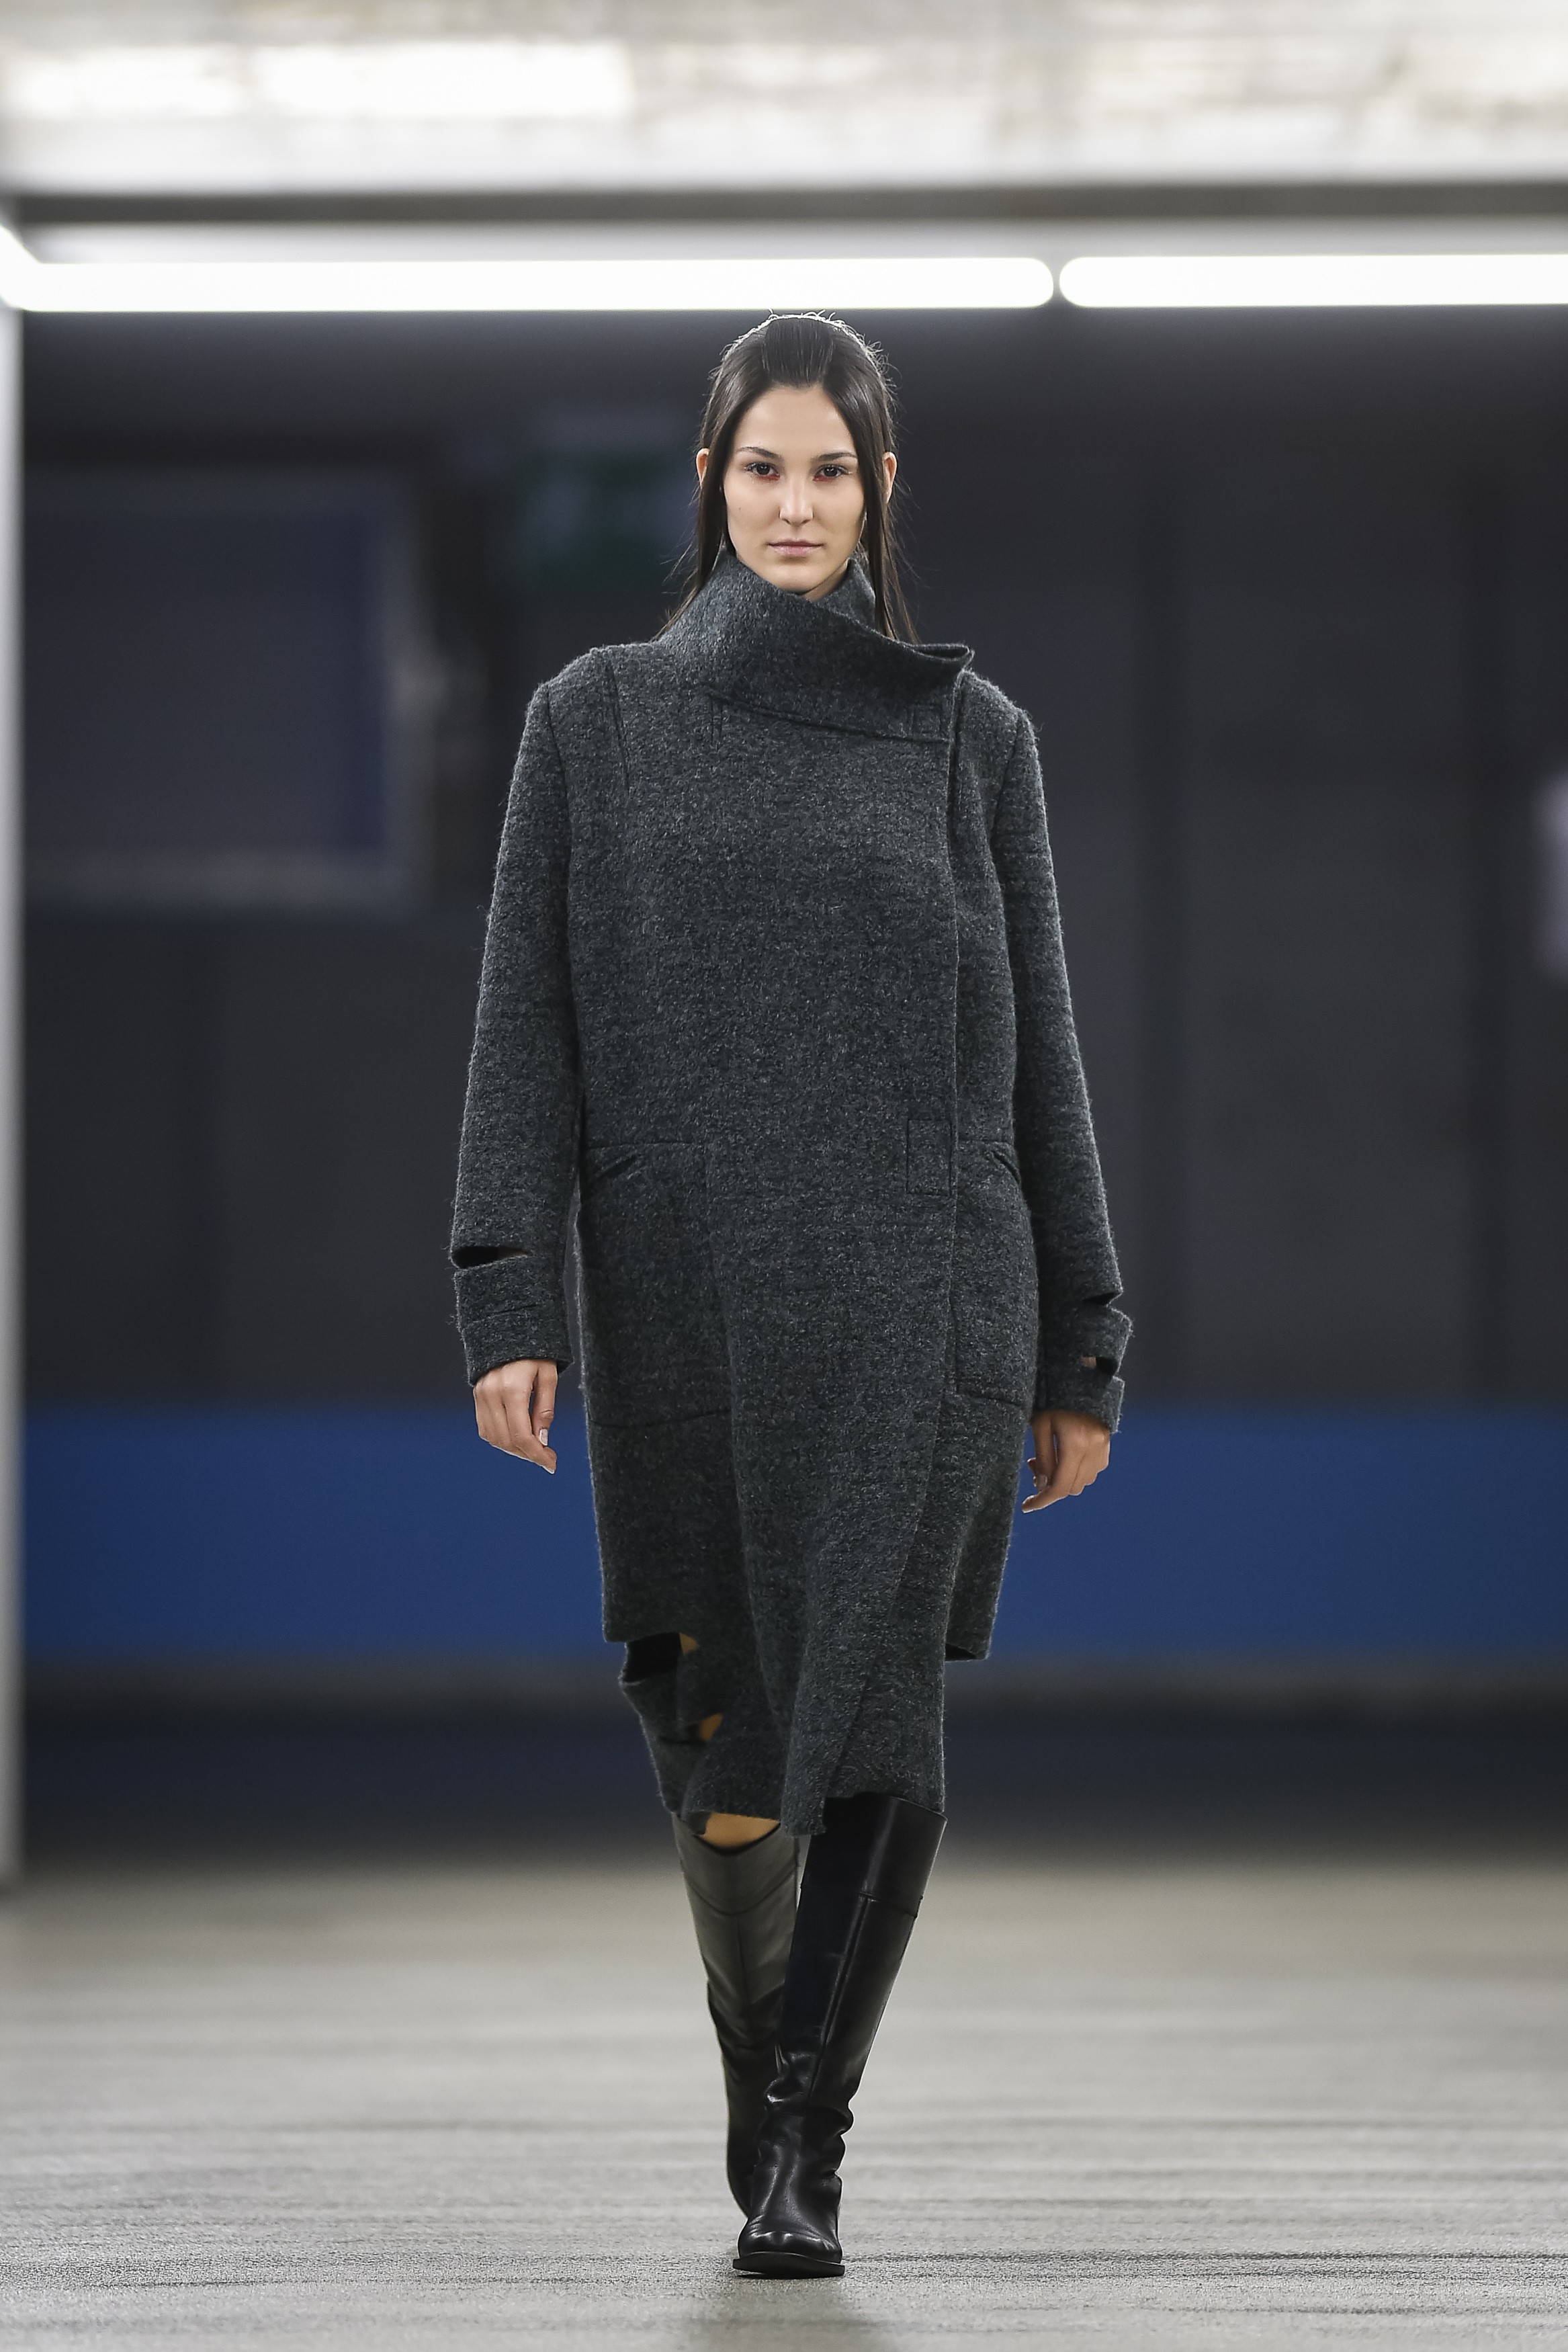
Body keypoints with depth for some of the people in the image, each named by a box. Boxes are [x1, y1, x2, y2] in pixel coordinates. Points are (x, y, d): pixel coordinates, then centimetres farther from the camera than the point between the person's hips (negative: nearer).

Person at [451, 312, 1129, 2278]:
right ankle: (769, 2091, 30)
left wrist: (1079, 1349, 8)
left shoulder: (968, 735, 9)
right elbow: (527, 1028, 2)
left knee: (877, 1712, -14)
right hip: (688, 1296, 1)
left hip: (915, 1297, 0)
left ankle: (801, 2152, -7)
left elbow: (1036, 1052, 10)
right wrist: (510, 1307, -8)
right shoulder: (597, 724, 7)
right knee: (720, 1729, 5)